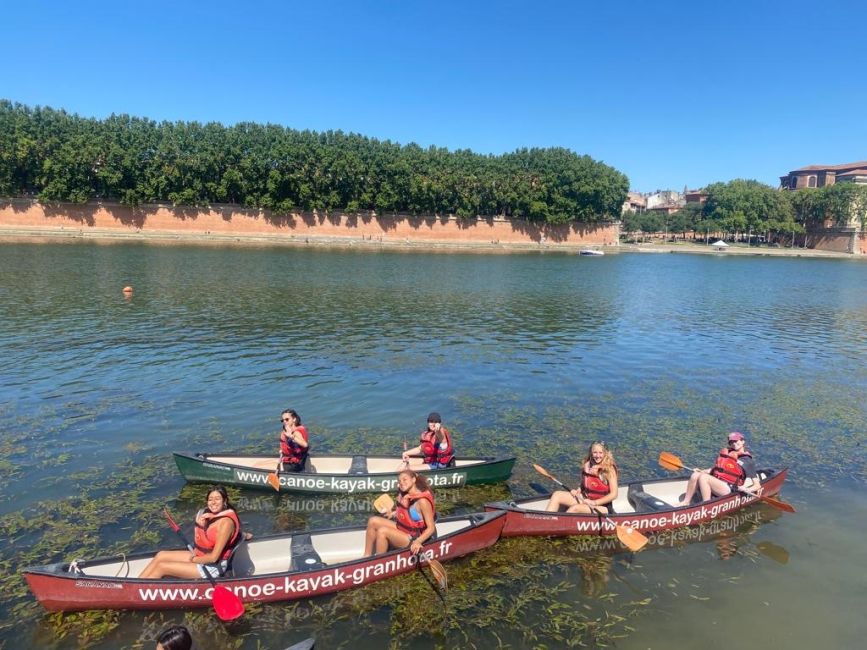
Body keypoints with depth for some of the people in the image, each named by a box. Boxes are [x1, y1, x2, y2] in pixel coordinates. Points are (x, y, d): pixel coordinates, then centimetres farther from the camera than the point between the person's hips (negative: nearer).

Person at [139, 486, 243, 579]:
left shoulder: (226, 522, -24)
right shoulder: (212, 515, 2)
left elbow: (214, 557, -21)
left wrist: (193, 559, -8)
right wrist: (200, 525, -5)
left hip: (213, 566, -9)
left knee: (161, 567, -6)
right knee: (161, 555, 6)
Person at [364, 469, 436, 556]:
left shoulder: (422, 501, -22)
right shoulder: (405, 495, 2)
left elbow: (431, 528, -23)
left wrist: (418, 541, -36)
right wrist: (395, 513, 5)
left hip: (413, 539, -9)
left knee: (382, 531, -25)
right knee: (373, 521, -3)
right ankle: (367, 556, -3)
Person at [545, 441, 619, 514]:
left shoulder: (609, 469, -13)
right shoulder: (586, 465, 2)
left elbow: (614, 494, -15)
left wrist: (594, 503, -19)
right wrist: (577, 492, -5)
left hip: (603, 507, -6)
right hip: (586, 500, 6)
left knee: (575, 508, -32)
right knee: (557, 495, -12)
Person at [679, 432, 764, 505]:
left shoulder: (748, 461, 6)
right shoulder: (726, 452, 23)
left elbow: (757, 485, 2)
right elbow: (715, 469, 27)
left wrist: (746, 490, -18)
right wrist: (702, 471, 9)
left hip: (728, 490, -6)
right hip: (715, 483, 6)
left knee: (703, 477, -30)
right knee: (695, 475, -22)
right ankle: (685, 502, -17)